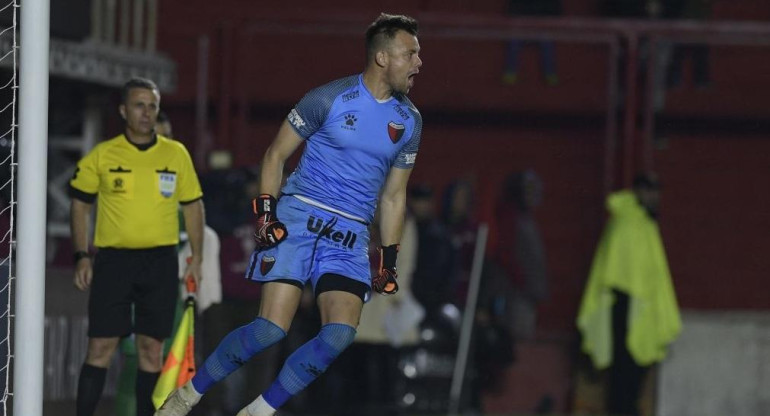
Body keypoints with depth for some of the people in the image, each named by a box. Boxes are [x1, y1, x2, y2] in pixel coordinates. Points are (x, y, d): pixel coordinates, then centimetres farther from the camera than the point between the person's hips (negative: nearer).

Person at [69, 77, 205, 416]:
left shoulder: (177, 154, 6)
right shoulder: (102, 156, 1)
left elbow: (192, 206, 12)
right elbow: (80, 205, 9)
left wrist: (196, 257, 6)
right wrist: (81, 256, 1)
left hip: (161, 262, 2)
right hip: (113, 259, -2)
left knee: (151, 348, 3)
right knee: (101, 347, -5)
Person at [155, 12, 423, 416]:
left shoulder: (409, 121, 9)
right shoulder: (330, 99, -6)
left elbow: (393, 195, 18)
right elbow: (275, 154, 2)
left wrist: (389, 259, 14)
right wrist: (265, 212, -9)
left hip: (351, 237, 4)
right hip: (299, 217, -4)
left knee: (340, 334, -17)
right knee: (271, 329, -15)